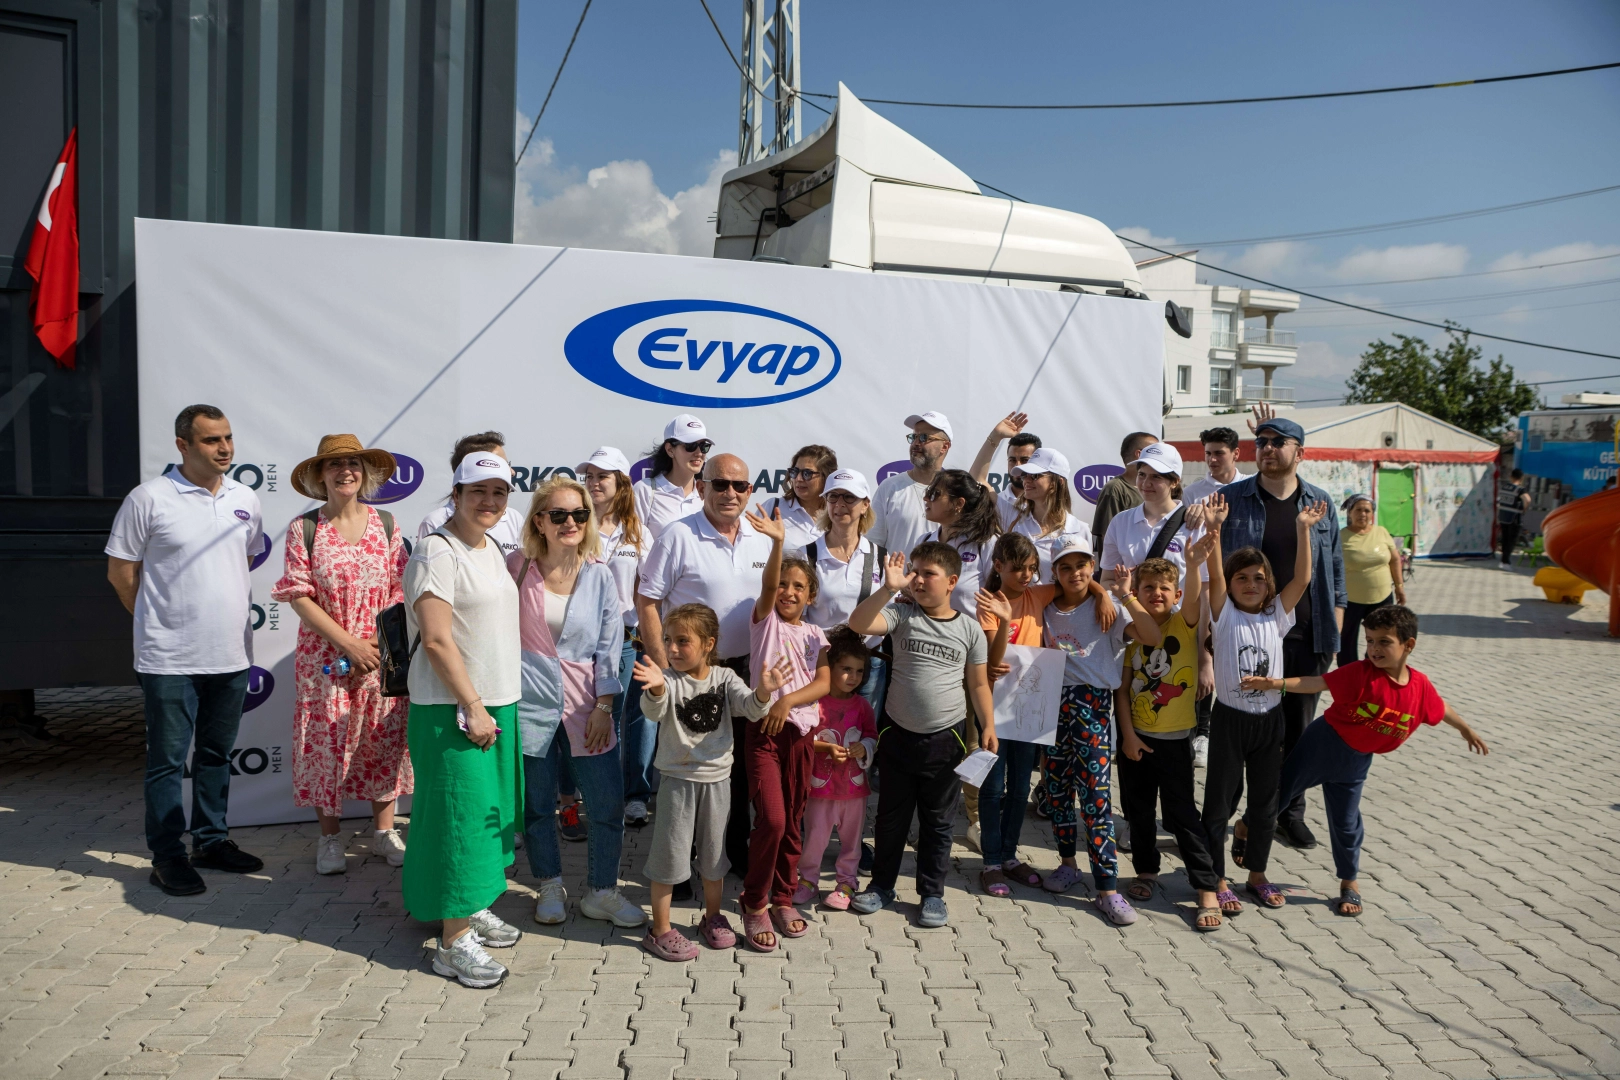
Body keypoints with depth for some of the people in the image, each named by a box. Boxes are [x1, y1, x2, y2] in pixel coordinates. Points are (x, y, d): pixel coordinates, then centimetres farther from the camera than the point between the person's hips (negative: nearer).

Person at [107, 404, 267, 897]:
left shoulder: (245, 500, 6)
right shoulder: (149, 499, -9)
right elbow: (121, 572, -2)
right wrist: (160, 620, 5)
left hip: (231, 654, 5)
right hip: (170, 658, -5)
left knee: (217, 754, 16)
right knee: (167, 760, 4)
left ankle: (212, 841, 29)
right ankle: (167, 856, 15)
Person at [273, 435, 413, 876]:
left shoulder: (385, 523, 2)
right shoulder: (304, 528, -3)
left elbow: (400, 590, 2)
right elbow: (299, 596, -6)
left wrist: (381, 644, -9)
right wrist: (349, 643, -12)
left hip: (383, 654, 2)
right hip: (325, 656, -1)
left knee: (384, 741, 8)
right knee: (328, 745, 5)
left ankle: (383, 830, 24)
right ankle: (330, 838, 22)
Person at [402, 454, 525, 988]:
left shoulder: (491, 548, 13)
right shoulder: (437, 552, -14)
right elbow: (436, 640, -20)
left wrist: (499, 703, 17)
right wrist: (472, 707, -19)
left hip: (498, 702, 9)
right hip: (452, 709, -9)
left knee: (492, 809, 17)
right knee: (461, 813, -4)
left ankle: (474, 907, 33)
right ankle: (454, 940, 5)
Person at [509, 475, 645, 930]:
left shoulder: (599, 574, 0)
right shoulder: (516, 567, -3)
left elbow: (610, 643, 3)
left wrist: (604, 706, -2)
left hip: (586, 704, 1)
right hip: (531, 701, -1)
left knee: (609, 803, 2)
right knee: (537, 804, 9)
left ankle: (602, 892, 20)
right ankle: (551, 888, 31)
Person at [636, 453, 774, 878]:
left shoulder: (762, 538, 4)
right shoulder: (679, 536, -12)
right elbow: (646, 601, -11)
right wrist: (663, 669, -14)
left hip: (745, 668, 5)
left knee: (741, 767, 15)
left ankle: (737, 849, 33)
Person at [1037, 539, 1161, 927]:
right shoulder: (1048, 610, 13)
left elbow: (1153, 637, -14)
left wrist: (1126, 596, -20)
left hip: (1093, 705, -4)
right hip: (1054, 702, 4)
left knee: (1094, 794, -9)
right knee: (1056, 788, 9)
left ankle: (1108, 889, -4)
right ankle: (1068, 863, 30)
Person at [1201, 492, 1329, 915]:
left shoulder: (1277, 615, 3)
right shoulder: (1224, 615, -4)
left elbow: (1302, 578, -8)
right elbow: (1215, 575, -19)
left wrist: (1303, 529, -17)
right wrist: (1215, 529, -32)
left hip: (1269, 719, 3)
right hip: (1230, 718, -3)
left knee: (1265, 800, 14)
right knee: (1219, 801, 3)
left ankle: (1257, 874, 29)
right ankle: (1218, 880, 15)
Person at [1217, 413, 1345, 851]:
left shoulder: (1321, 504, 8)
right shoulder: (1231, 499, 0)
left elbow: (1335, 571, 13)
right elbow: (1212, 567, 1)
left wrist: (1334, 632, 8)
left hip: (1305, 639, 3)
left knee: (1298, 731, 11)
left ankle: (1290, 811, 26)